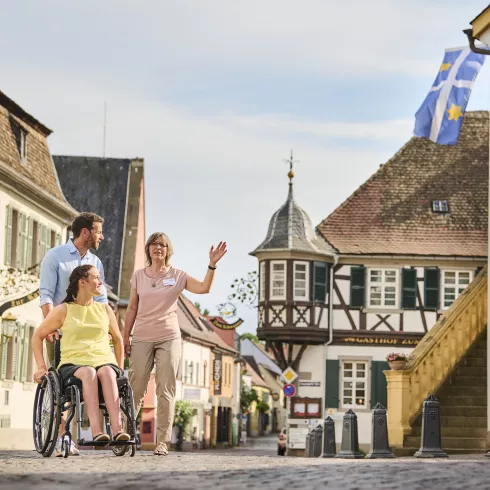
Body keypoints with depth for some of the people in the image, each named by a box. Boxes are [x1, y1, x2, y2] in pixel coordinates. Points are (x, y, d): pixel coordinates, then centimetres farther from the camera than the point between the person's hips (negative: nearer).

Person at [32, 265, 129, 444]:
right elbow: (38, 336, 15)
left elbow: (117, 339, 30)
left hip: (104, 362, 2)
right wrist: (41, 367, 6)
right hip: (73, 365, -2)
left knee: (107, 372, -36)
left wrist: (120, 369, 23)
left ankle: (117, 428, -52)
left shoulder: (105, 310, 18)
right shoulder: (64, 310, 9)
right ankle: (96, 431, -53)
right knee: (89, 372, -39)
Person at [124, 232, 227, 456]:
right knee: (135, 389, -1)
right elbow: (132, 308, 10)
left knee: (166, 391, -2)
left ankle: (162, 442, 0)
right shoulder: (139, 276, 7)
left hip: (168, 338, -1)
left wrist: (212, 264, -19)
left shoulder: (177, 276, 3)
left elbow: (204, 288, -8)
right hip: (142, 338, 1)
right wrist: (125, 337, 7)